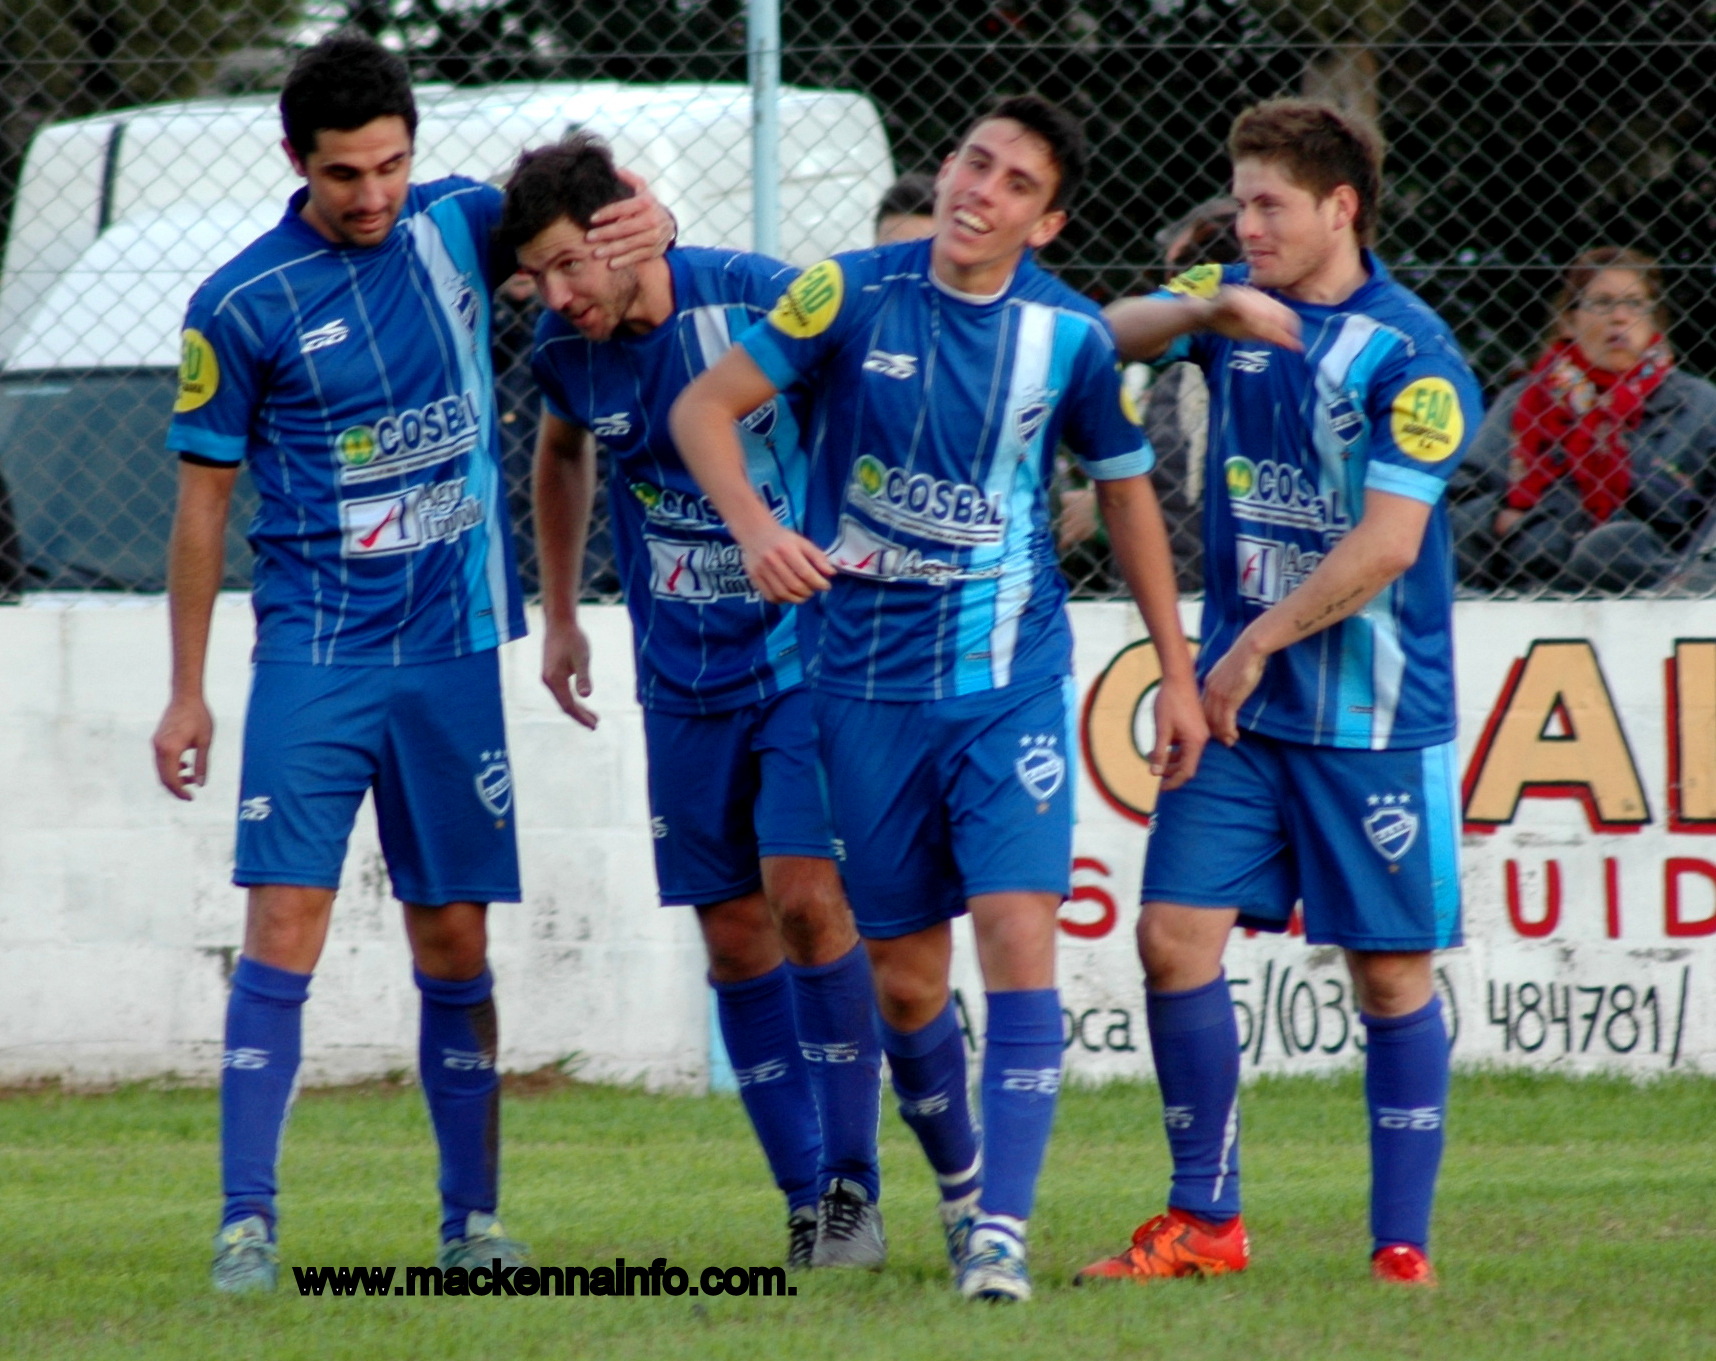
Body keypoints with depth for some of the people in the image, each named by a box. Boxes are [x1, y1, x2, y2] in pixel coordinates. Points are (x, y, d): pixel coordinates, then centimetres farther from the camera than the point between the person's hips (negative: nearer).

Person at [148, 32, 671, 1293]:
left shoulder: (458, 226, 3)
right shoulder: (242, 304, -6)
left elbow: (597, 226, 14)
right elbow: (204, 495, 1)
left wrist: (644, 215, -12)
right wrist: (187, 690, 1)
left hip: (451, 653, 3)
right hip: (313, 656, -3)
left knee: (455, 943, 6)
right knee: (285, 927, -11)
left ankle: (473, 1221, 15)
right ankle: (247, 1223, -10)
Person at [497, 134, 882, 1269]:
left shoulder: (755, 300, -17)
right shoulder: (569, 350, -1)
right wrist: (560, 614, 23)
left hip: (805, 653, -5)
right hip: (685, 684, 5)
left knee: (806, 900, -16)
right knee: (735, 936, 3)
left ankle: (853, 1190, -8)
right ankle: (806, 1201, 10)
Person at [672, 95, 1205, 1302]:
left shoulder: (1070, 335, -3)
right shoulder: (854, 294, -7)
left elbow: (1128, 490, 10)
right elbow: (705, 407, -4)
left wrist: (1177, 673, 11)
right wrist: (755, 526, -24)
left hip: (1012, 678, -1)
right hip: (871, 682, 1)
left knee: (1018, 933, -16)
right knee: (904, 978, 7)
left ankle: (1002, 1232, -16)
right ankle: (960, 1186, 32)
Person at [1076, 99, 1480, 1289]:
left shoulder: (1410, 354, -12)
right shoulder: (1238, 304, 8)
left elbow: (1386, 542, -18)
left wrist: (1259, 642, -14)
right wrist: (1204, 310, -19)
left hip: (1375, 719, -5)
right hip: (1239, 703, 5)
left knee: (1392, 972, 0)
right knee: (1176, 937, -2)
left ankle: (1402, 1245, 7)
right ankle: (1205, 1223, 8)